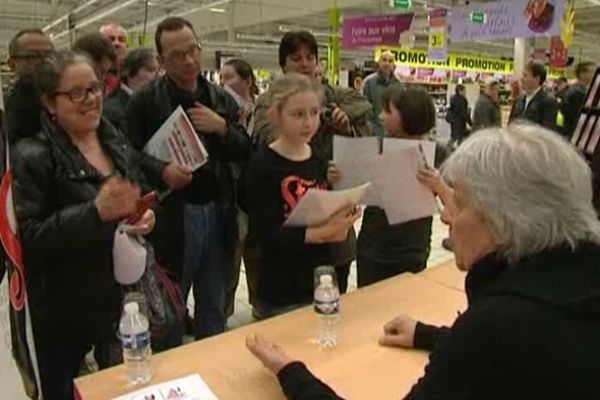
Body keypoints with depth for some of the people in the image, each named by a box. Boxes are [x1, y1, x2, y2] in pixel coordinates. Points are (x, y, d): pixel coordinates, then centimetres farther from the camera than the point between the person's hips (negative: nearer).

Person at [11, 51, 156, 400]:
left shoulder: (116, 142, 4)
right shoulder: (32, 157, -16)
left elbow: (143, 196, 15)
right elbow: (28, 238, -21)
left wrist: (148, 215, -8)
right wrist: (96, 212, -32)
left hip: (124, 296, 5)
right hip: (65, 311, -5)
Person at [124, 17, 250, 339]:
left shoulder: (222, 99, 9)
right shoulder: (145, 100, -3)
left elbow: (245, 153, 7)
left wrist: (222, 128, -10)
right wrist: (161, 170, -22)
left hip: (218, 214, 4)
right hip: (172, 217, -3)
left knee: (214, 309, 17)